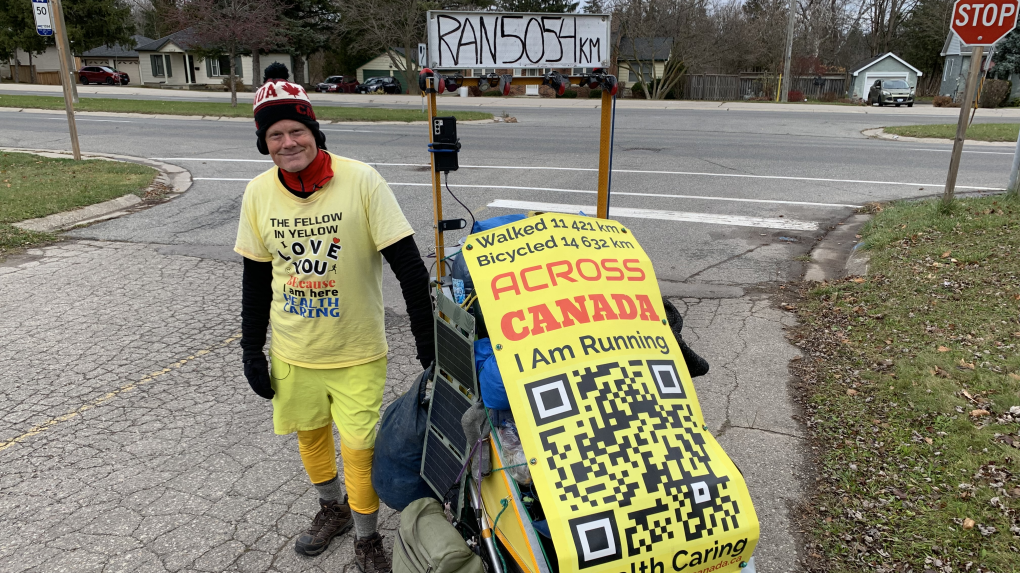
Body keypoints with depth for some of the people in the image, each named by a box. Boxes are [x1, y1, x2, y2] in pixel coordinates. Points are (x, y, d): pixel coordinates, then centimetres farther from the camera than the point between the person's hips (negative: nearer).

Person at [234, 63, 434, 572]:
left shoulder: (361, 181, -17)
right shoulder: (258, 194, -4)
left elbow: (408, 264, -16)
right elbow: (255, 278, 6)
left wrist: (427, 338, -17)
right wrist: (251, 350, 5)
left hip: (357, 352, -4)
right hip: (292, 352, 4)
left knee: (360, 447, 1)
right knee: (309, 433, 20)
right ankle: (332, 508, 47)